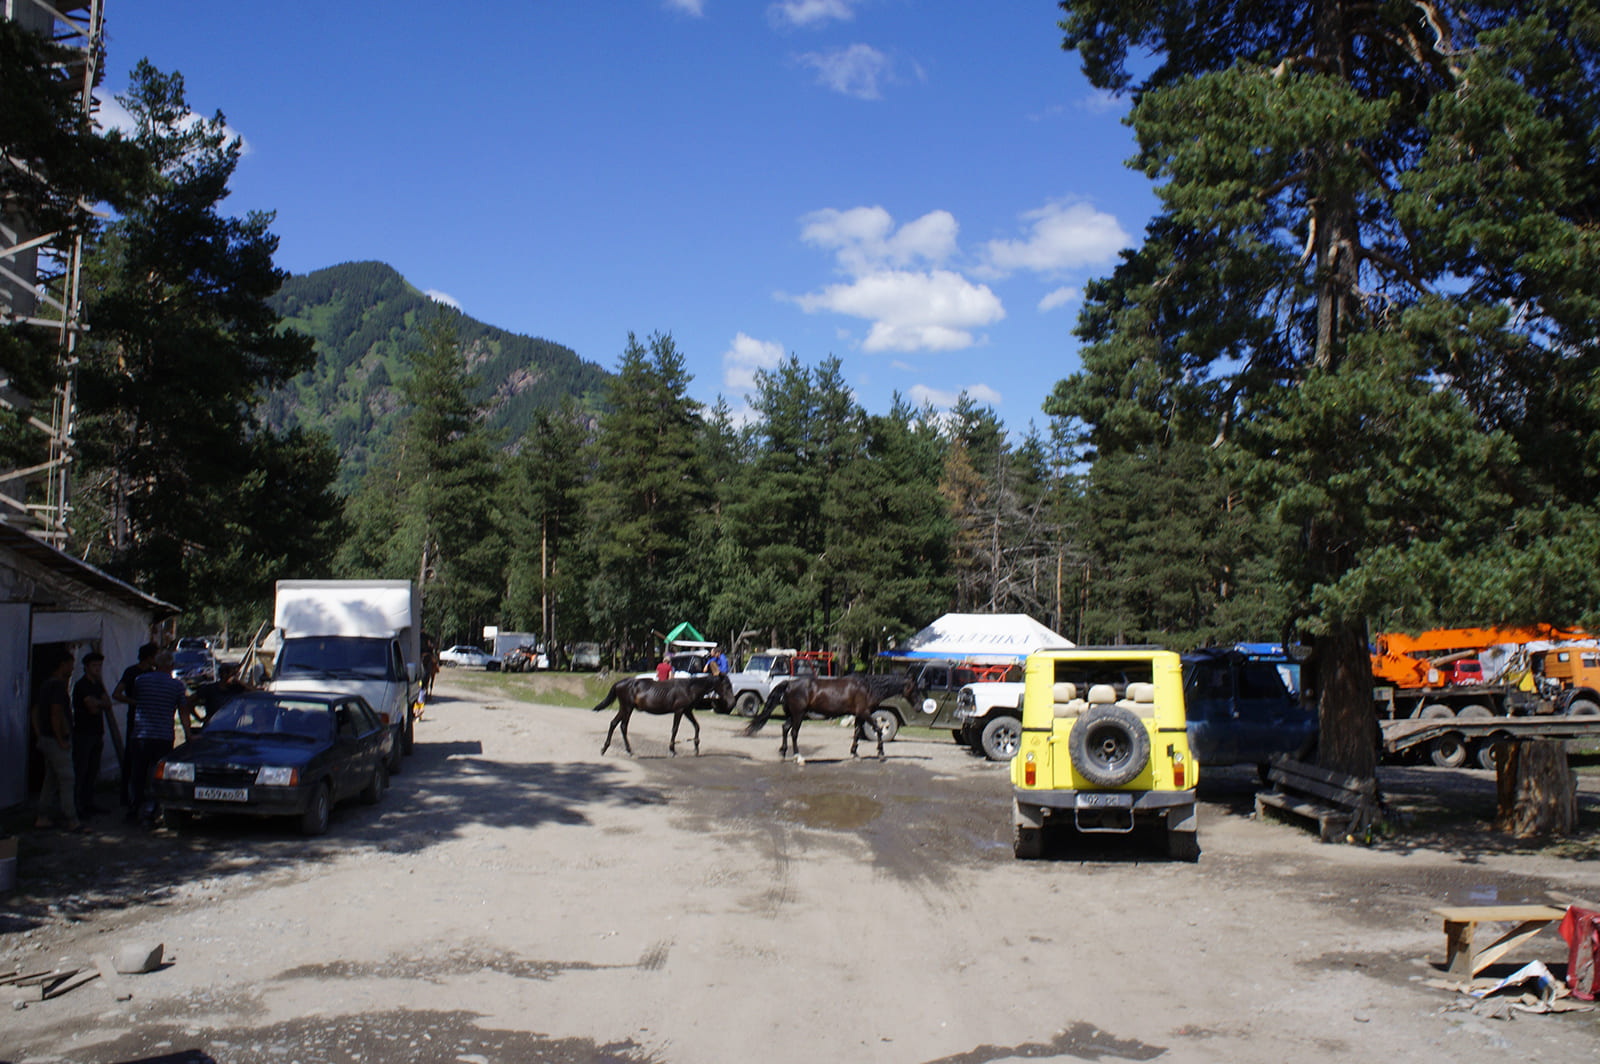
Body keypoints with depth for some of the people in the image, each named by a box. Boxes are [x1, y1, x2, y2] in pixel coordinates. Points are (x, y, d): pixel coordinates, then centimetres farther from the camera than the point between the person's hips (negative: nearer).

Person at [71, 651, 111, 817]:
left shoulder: (98, 685, 17)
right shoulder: (81, 685, -8)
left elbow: (108, 706, 11)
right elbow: (92, 707, -16)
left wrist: (97, 704, -5)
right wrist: (103, 703, 0)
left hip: (96, 733, 8)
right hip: (83, 733, -8)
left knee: (93, 771, 9)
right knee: (81, 771, -7)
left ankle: (89, 805, 14)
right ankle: (78, 808, -6)